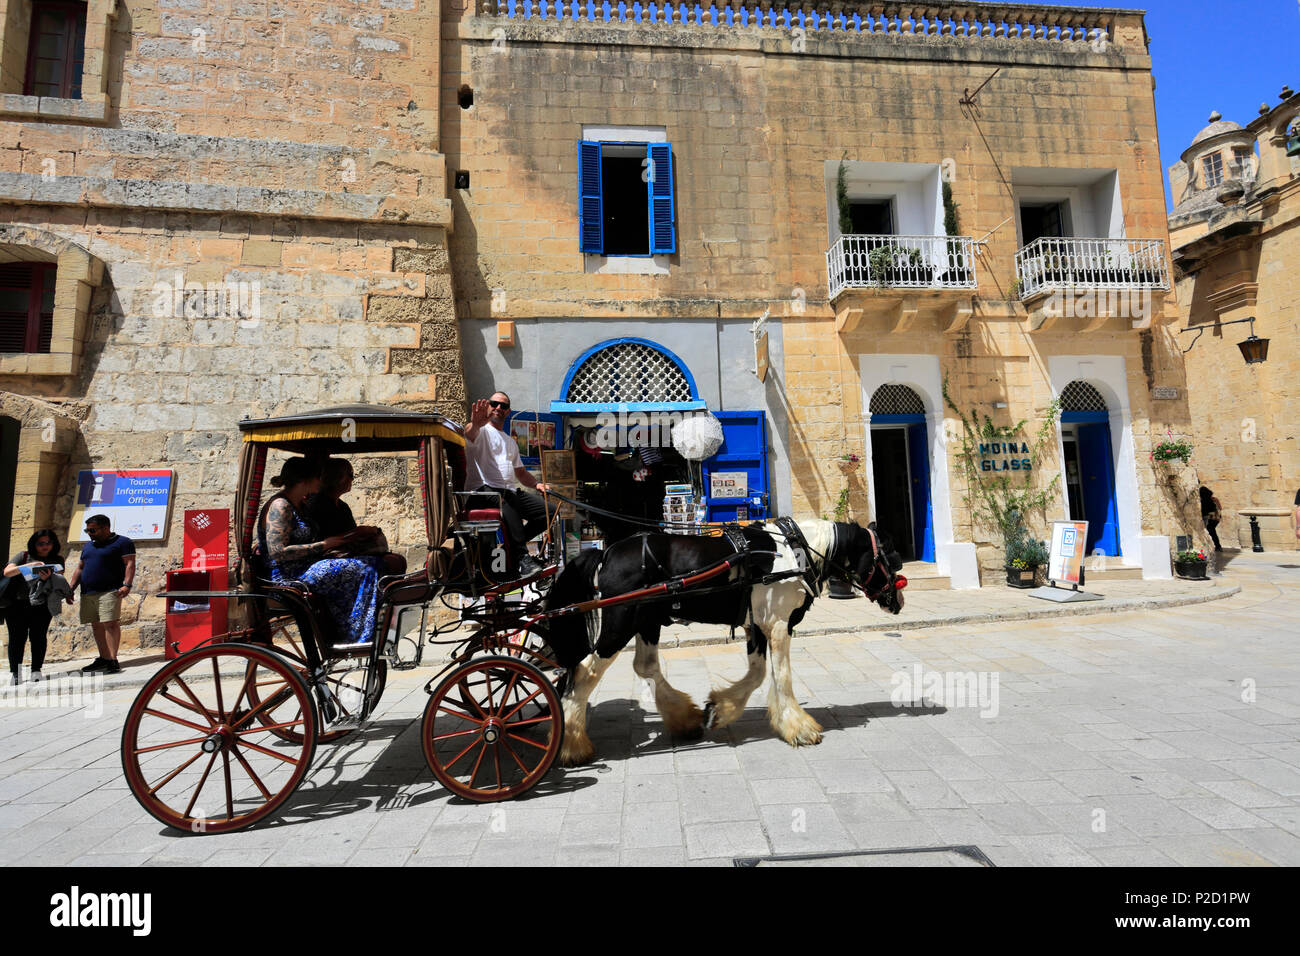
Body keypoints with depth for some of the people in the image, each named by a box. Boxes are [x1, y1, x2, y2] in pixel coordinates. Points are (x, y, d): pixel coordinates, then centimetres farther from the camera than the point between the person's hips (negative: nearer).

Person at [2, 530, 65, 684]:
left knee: (38, 636, -4)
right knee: (17, 636, -3)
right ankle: (15, 671, 3)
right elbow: (7, 571, -5)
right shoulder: (23, 556, 9)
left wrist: (48, 577, -22)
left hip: (42, 606, 0)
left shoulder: (57, 560, 10)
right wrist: (28, 566, -21)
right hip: (17, 604, 0)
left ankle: (36, 670, 1)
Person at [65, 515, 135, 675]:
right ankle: (103, 658, 14)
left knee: (110, 624, -13)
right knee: (96, 626, 7)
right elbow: (79, 569, 26)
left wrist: (126, 585, -20)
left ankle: (113, 660, -15)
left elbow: (130, 564, -9)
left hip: (109, 591, -7)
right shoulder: (88, 546, 23)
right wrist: (70, 588, 16)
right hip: (87, 594, 7)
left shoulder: (122, 542, 0)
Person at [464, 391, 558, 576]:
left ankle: (514, 543, -3)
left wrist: (537, 484, 7)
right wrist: (475, 424, -46)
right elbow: (469, 433, -20)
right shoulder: (481, 431, 6)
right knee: (506, 502, -41)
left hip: (510, 491, 7)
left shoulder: (511, 442, 28)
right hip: (482, 490, -7)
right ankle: (521, 557, -34)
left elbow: (521, 472, 29)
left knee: (551, 509, -12)